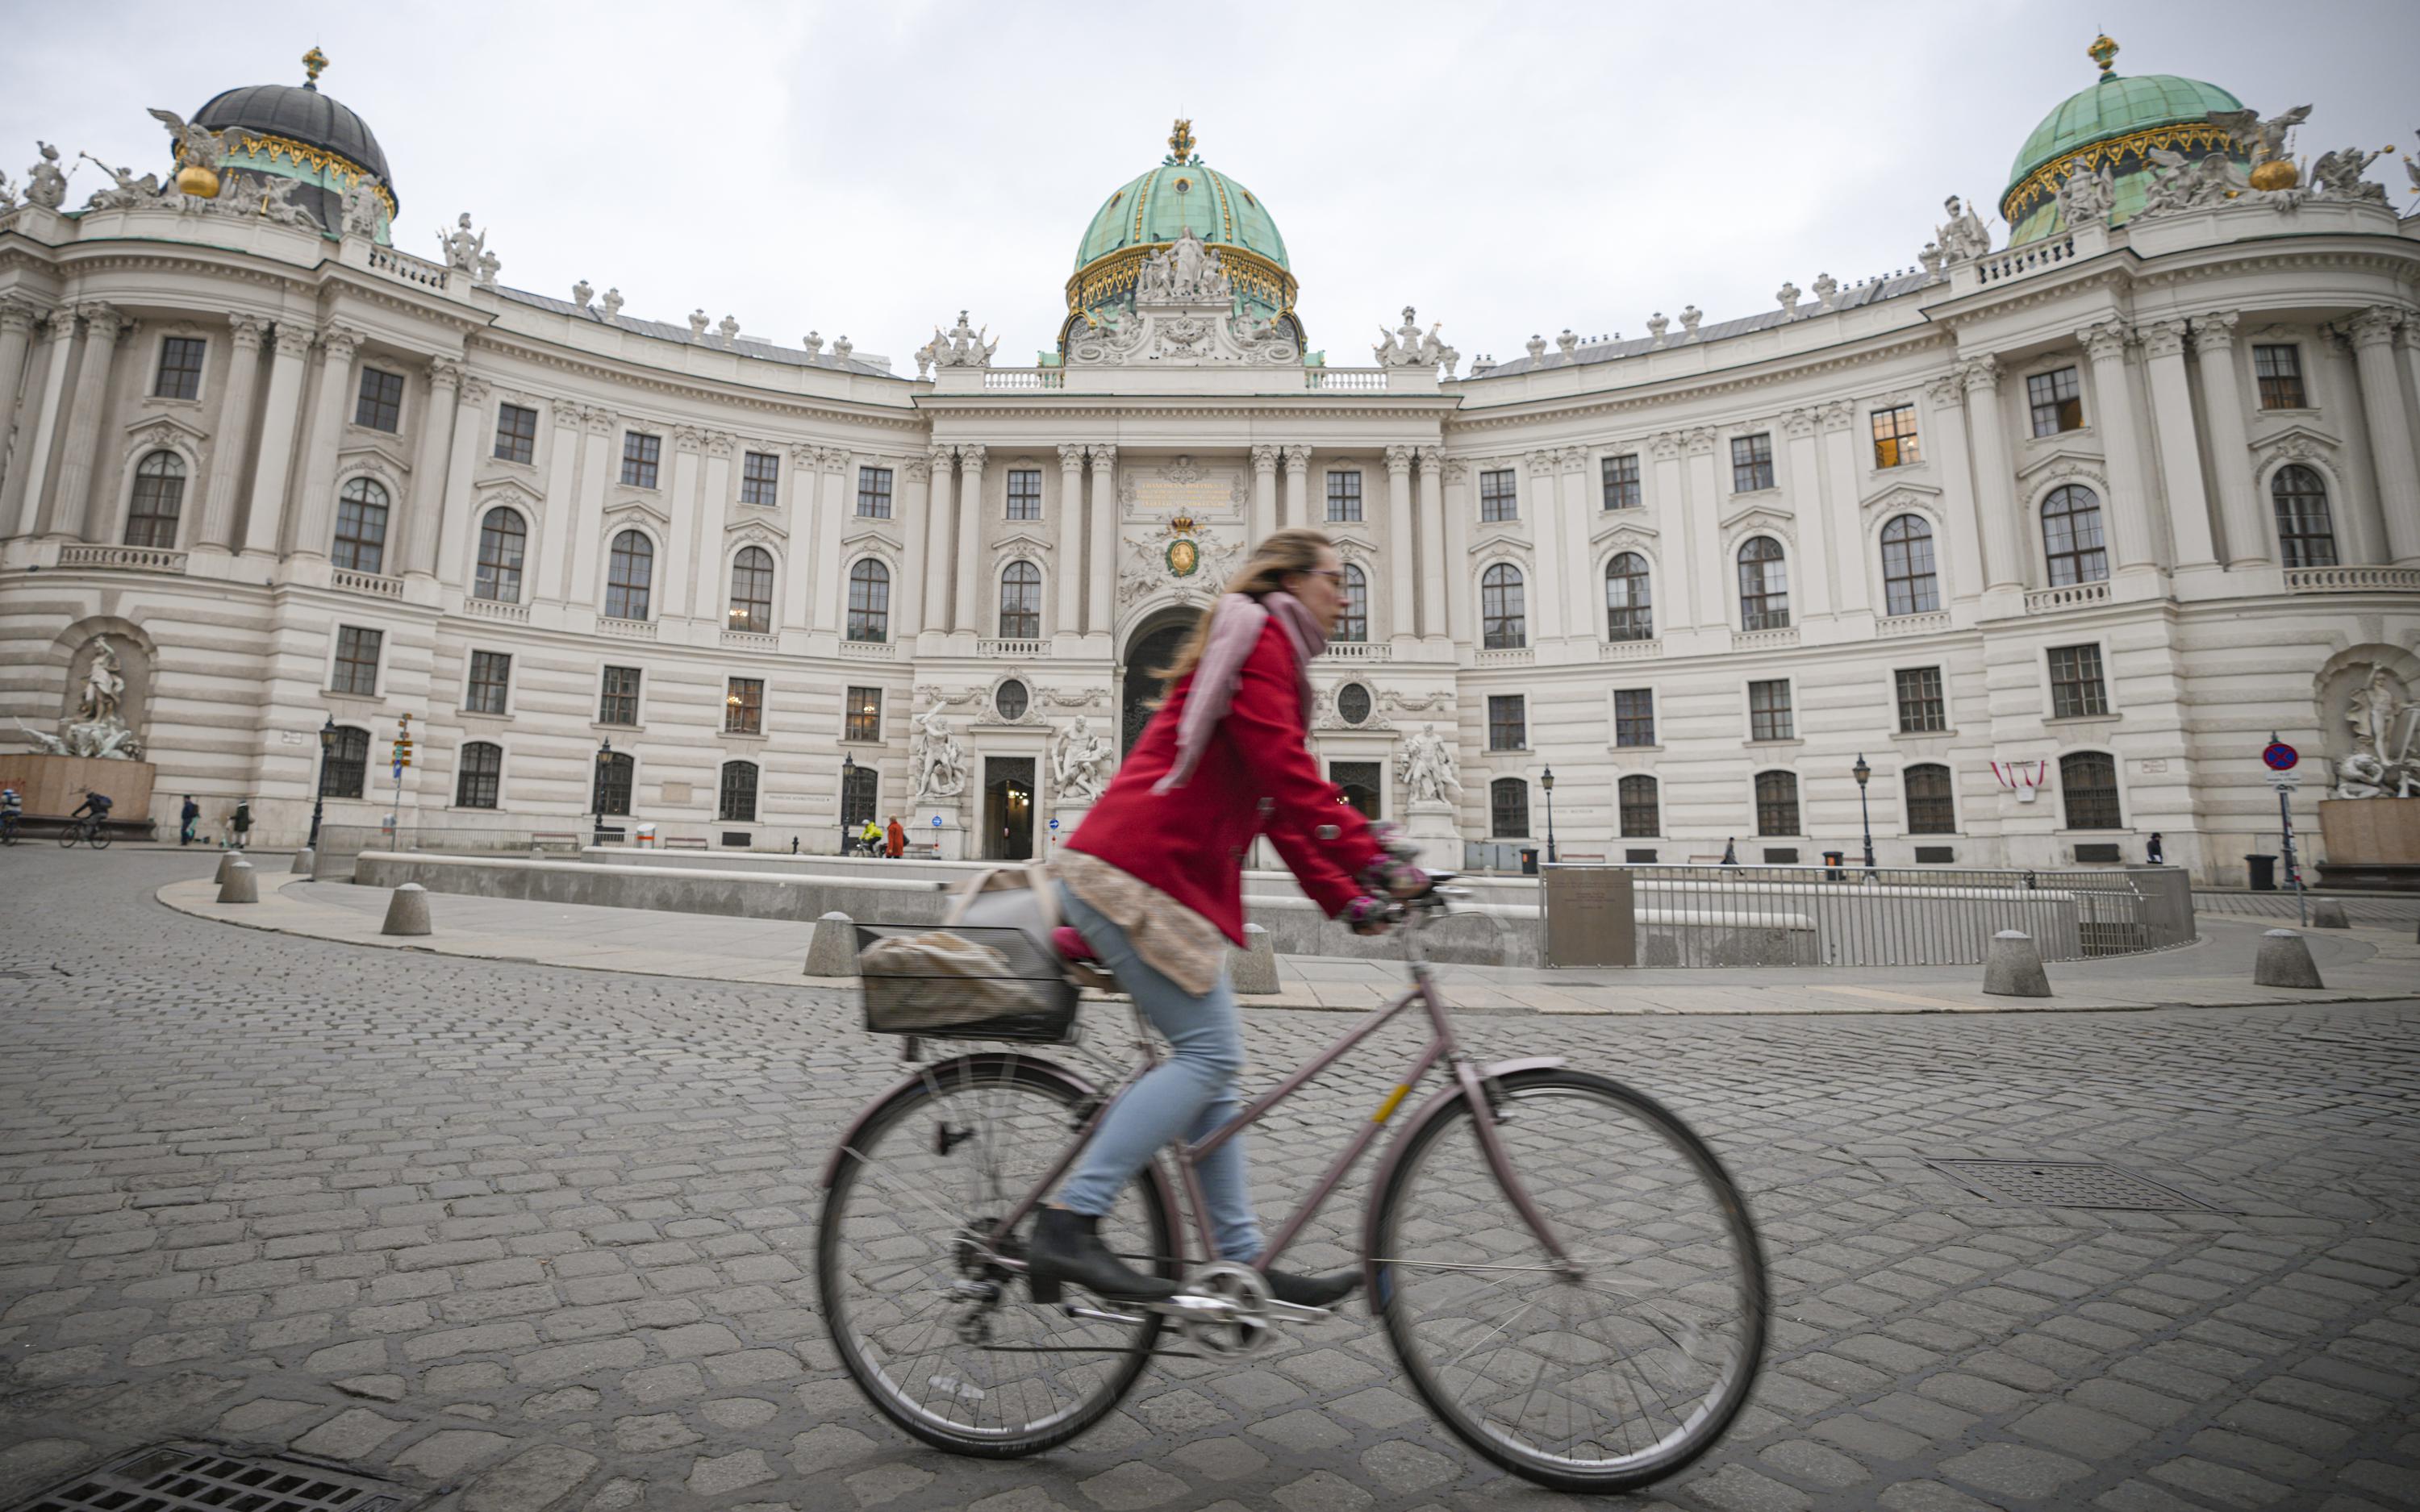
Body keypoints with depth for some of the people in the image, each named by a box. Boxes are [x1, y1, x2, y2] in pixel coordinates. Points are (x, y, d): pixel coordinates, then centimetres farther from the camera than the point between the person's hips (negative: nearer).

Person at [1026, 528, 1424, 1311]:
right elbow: (1286, 770, -18)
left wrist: (1345, 899, 15)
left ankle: (1245, 1263, 15)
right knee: (1209, 1053, -11)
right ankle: (1067, 1224, -9)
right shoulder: (1256, 631, -2)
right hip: (1135, 872, -10)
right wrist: (1372, 857, -20)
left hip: (1169, 877, 10)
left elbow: (1278, 810, 23)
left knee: (1210, 1063, 9)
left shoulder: (1269, 658, 29)